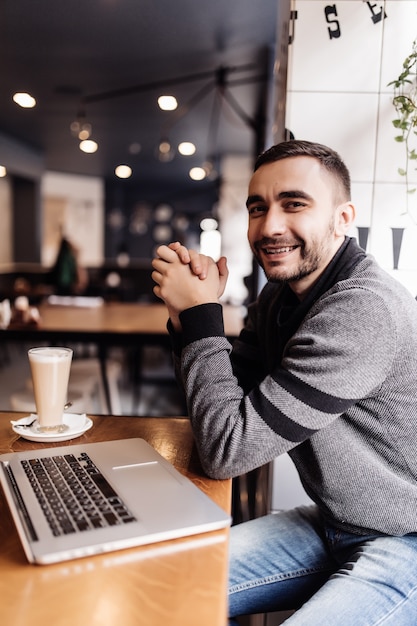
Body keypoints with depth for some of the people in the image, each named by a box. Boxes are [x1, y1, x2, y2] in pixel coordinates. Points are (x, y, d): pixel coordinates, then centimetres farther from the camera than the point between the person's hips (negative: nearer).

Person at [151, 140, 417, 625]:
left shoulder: (364, 311, -29)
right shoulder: (279, 296, 0)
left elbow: (227, 450, -28)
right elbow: (226, 398, 2)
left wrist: (202, 314, -21)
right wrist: (187, 313, -12)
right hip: (332, 524, 8)